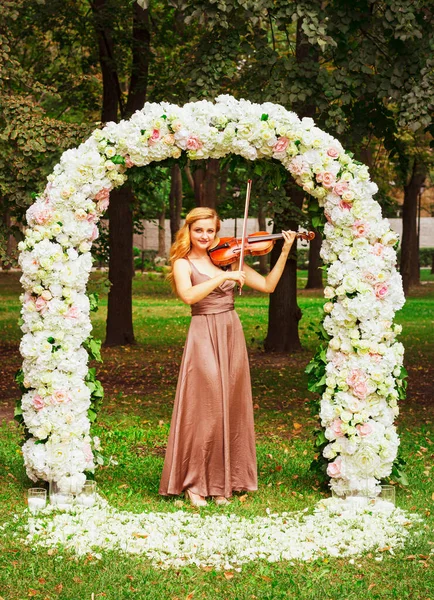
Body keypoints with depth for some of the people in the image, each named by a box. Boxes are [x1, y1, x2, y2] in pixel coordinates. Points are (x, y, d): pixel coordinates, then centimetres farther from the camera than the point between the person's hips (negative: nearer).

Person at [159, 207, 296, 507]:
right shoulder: (183, 263, 0)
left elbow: (267, 285, 8)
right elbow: (188, 295, -20)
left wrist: (285, 252, 1)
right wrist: (223, 277, -24)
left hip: (232, 335, 4)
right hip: (204, 337, -4)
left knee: (231, 409, 5)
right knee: (205, 409, -8)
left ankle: (223, 481, 14)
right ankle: (194, 483, 3)